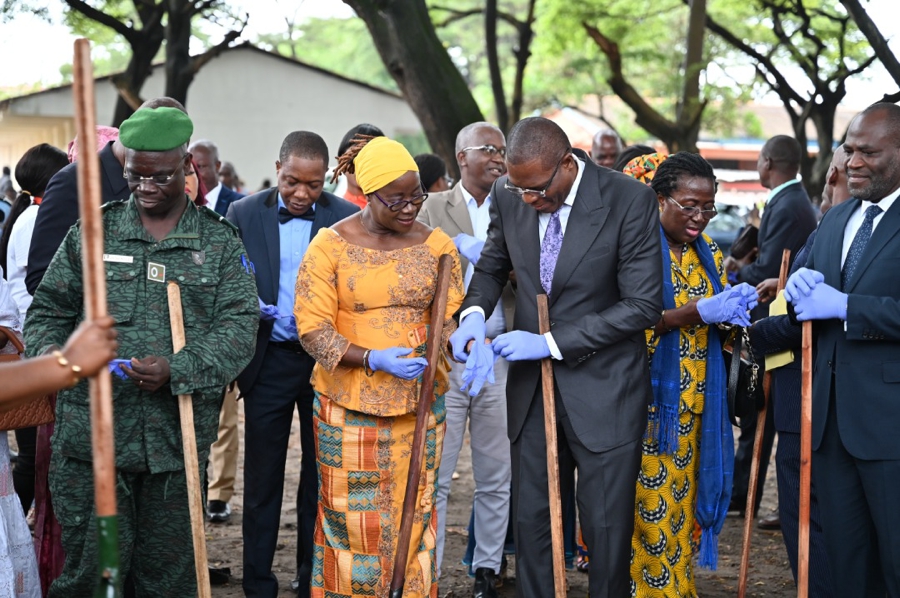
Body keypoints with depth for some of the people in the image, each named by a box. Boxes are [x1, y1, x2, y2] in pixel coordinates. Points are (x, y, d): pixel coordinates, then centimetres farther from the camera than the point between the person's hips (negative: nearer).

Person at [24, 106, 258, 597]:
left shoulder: (220, 241, 6)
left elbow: (239, 326, -3)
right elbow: (49, 310, 11)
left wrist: (178, 369, -18)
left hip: (176, 441, 0)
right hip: (92, 432, 0)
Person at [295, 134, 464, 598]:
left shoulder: (435, 245, 3)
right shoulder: (330, 245, -6)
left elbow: (451, 315, 4)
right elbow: (312, 328, -9)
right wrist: (373, 359, -21)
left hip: (419, 403, 2)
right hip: (349, 404, -2)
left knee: (414, 513, 8)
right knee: (353, 517, 4)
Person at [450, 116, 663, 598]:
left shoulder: (629, 200, -16)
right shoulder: (509, 194, -2)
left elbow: (643, 305, -17)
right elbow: (493, 265, 15)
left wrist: (552, 342, -20)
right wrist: (473, 314, -7)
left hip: (603, 387, -4)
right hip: (532, 386, 4)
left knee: (607, 526, 4)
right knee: (530, 518, 10)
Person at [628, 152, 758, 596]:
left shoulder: (707, 251, 10)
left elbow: (718, 319, 17)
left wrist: (735, 307, -6)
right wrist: (699, 312, -24)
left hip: (695, 401, 6)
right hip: (652, 396, -6)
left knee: (685, 492, 11)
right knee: (650, 498, -4)